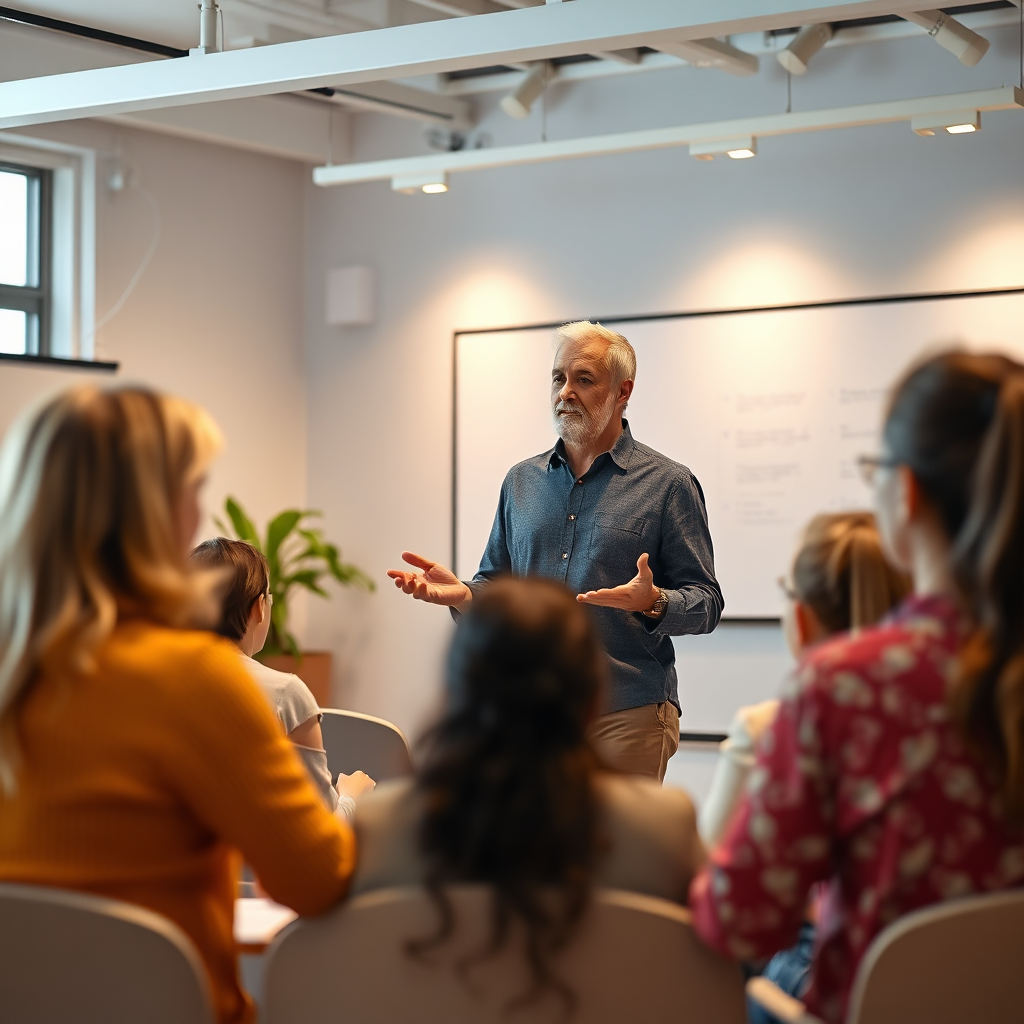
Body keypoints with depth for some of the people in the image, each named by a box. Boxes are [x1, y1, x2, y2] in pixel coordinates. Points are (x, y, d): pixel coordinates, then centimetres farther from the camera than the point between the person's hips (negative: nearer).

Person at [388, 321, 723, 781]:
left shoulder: (668, 484, 1)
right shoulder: (522, 482, 15)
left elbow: (705, 603, -2)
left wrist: (653, 603, -22)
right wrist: (461, 594, -2)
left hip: (627, 713, -4)